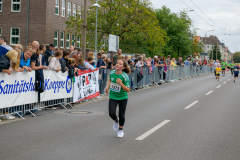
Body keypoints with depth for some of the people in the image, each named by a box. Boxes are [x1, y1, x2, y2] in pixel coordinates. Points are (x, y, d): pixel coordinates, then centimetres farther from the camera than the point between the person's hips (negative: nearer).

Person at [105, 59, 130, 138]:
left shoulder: (125, 76, -19)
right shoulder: (112, 73, -7)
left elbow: (128, 90, -19)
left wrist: (121, 84, -33)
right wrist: (108, 87, 2)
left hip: (122, 98, -2)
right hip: (113, 97, 3)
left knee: (121, 115, 5)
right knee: (112, 113, -12)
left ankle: (120, 130, 31)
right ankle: (116, 121, 26)